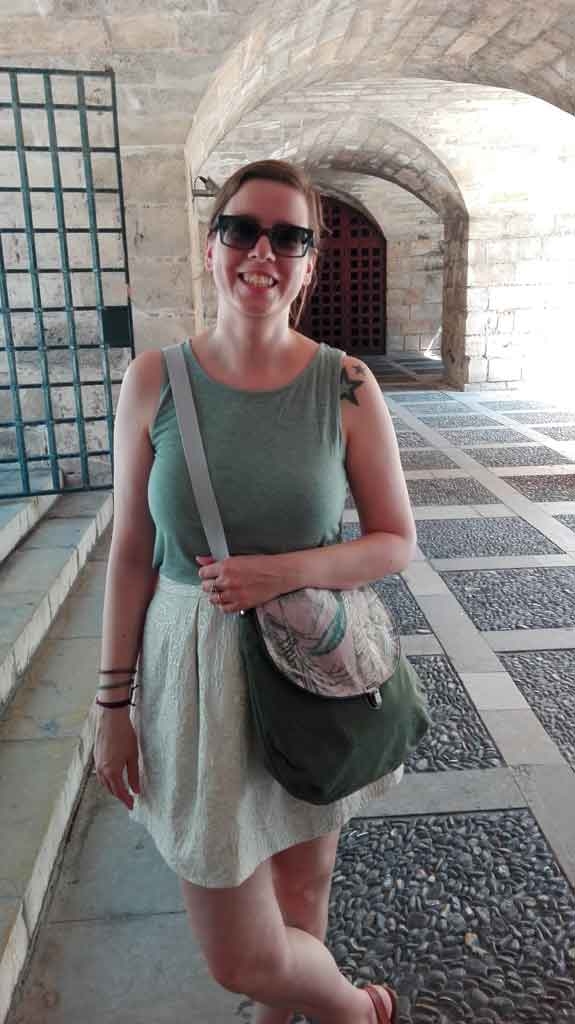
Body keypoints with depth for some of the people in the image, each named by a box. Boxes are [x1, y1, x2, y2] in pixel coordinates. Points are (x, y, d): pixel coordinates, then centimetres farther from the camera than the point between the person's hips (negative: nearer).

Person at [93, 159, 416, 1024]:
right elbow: (130, 554, -1)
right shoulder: (153, 382, -6)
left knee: (301, 888, 20)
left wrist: (285, 573, -19)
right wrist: (115, 702, 0)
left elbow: (397, 543, -2)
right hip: (200, 672, 0)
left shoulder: (346, 385, -8)